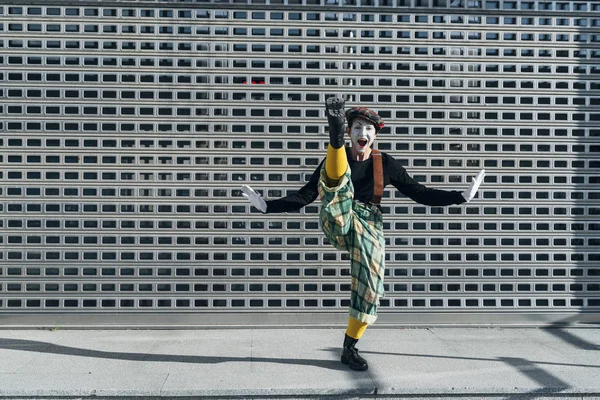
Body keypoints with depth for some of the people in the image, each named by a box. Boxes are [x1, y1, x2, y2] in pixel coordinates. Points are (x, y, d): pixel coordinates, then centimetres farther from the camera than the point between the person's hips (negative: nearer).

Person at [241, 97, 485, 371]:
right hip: (337, 223, -2)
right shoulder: (336, 159, 3)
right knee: (337, 174, -24)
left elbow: (419, 193, 6)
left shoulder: (385, 163, 6)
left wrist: (462, 196, -2)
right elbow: (304, 196, 2)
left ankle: (350, 348, 10)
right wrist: (266, 206, -9)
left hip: (368, 227, 2)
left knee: (370, 287, -6)